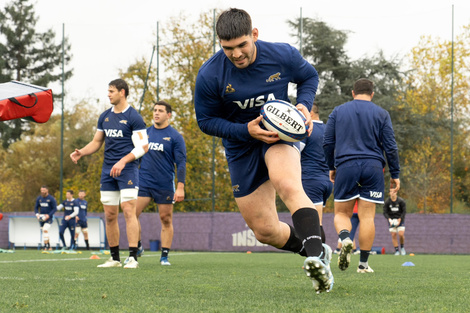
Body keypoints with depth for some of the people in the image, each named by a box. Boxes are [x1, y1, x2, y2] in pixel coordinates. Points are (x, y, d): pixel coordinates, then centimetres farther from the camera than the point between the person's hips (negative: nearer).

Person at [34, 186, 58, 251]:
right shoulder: (39, 198, 5)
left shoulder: (51, 199, -11)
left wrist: (48, 215, -22)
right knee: (43, 232, 10)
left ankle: (46, 246, -20)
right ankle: (49, 246, 22)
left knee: (45, 230, -22)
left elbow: (55, 209, -10)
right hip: (41, 218, 6)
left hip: (48, 217, -6)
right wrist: (37, 214, -8)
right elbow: (36, 207, 12)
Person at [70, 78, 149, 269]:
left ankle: (133, 258, -14)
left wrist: (123, 161, -23)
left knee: (128, 211, -14)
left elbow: (143, 146, -12)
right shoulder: (105, 117, 14)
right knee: (109, 215, 6)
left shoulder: (133, 117, -7)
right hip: (107, 171, 7)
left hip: (127, 170, -7)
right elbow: (97, 142, 21)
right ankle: (114, 258, 14)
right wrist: (80, 153, 2)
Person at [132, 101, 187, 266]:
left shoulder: (175, 136, -1)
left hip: (165, 185, -3)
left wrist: (180, 187, -12)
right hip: (143, 182, 3)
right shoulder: (145, 133, 10)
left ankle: (164, 256, 10)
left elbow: (181, 163, -4)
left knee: (166, 220, 2)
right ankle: (137, 248, 8)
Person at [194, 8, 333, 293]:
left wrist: (304, 105, -12)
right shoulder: (209, 75, -17)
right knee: (265, 232, 3)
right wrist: (246, 130, -21)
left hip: (280, 134, -2)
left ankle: (315, 256, -50)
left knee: (289, 186, -37)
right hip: (241, 149, 2)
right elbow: (206, 120, -6)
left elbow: (309, 76, 8)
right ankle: (319, 252, 28)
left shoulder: (283, 55, -13)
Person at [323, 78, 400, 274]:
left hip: (345, 167, 0)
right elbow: (390, 147, 3)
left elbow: (327, 143, 9)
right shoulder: (381, 114, 7)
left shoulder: (338, 112, 10)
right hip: (373, 168, 0)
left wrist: (331, 167, 21)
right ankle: (363, 263, 0)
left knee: (341, 213, 9)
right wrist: (395, 174, 9)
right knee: (367, 216, 1)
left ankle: (345, 239, -23)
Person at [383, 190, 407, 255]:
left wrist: (400, 219, -15)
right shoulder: (387, 202, -6)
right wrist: (389, 219, -20)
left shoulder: (401, 201, -8)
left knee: (401, 234, -13)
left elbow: (404, 211, -5)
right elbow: (385, 212, -4)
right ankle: (397, 251, 0)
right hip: (391, 220, 1)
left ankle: (402, 247, 13)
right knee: (393, 235, -6)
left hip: (400, 220, -1)